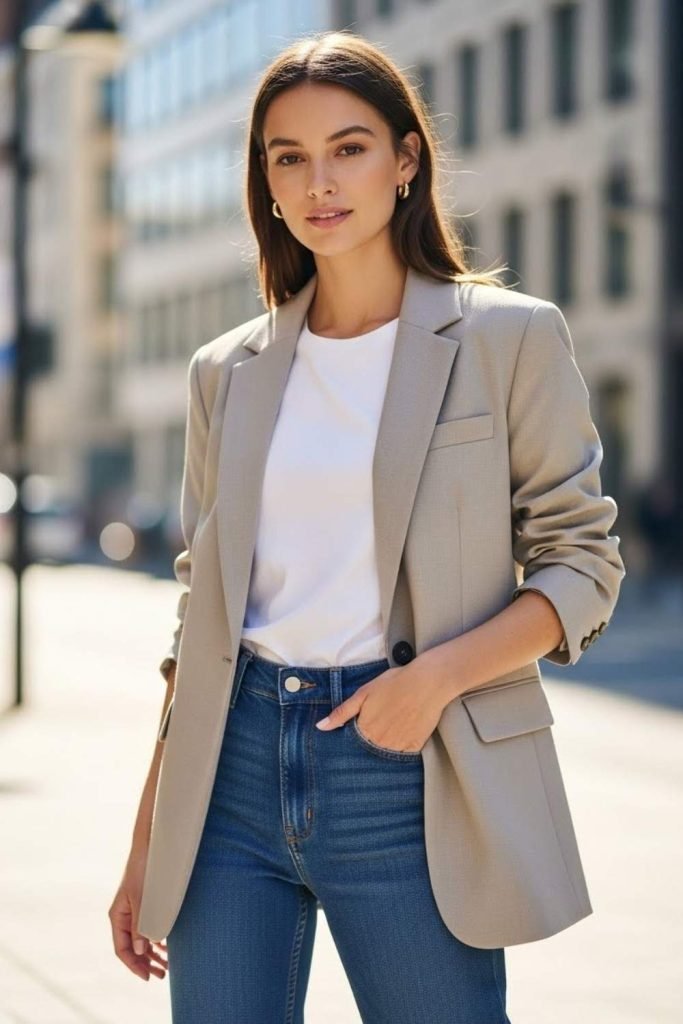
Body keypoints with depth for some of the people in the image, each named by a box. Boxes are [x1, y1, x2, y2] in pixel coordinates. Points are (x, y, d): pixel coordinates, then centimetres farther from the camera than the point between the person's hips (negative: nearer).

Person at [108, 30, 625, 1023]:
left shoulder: (510, 338, 2)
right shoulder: (228, 372, 12)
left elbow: (583, 560, 1)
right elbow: (201, 611, 15)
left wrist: (439, 673, -16)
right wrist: (147, 844, 11)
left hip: (403, 768, -3)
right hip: (236, 762, 3)